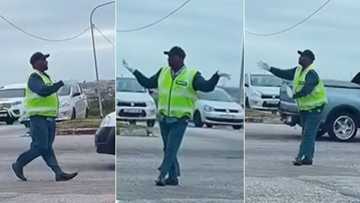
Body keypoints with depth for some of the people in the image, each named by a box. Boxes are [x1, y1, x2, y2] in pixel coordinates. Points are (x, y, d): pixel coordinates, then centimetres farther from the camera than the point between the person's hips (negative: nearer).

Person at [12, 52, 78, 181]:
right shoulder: (34, 78, -12)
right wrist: (60, 83, -28)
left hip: (49, 119, 9)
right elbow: (43, 91, -30)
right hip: (38, 118, -9)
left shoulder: (44, 77, 18)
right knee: (41, 147, -10)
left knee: (46, 147, 5)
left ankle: (59, 173, -1)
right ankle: (18, 165, 5)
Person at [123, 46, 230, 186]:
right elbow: (148, 83, 14)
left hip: (180, 121, -5)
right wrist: (133, 70, 14)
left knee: (171, 149, -12)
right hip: (164, 119, 5)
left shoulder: (192, 76, -11)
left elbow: (207, 87, -24)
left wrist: (217, 75, -42)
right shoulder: (163, 72, 4)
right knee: (168, 149, 12)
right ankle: (173, 177, 23)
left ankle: (161, 176, -7)